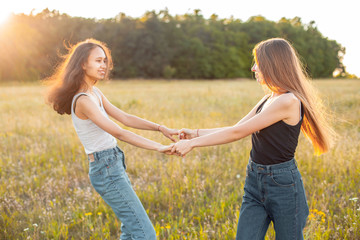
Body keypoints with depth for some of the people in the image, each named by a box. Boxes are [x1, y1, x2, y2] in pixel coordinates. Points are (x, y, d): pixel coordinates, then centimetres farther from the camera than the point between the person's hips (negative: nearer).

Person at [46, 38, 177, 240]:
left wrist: (161, 128, 0)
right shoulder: (83, 100, -20)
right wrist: (159, 147, -24)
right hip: (106, 170, -10)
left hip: (115, 165, 10)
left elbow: (124, 118, 9)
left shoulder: (95, 93, 10)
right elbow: (119, 133, -24)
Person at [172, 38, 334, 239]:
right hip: (255, 182, 8)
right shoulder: (268, 100, 9)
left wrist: (193, 143, -14)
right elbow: (237, 128, 14)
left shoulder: (288, 101, -19)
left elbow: (238, 133, -19)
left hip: (283, 185, -8)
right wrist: (196, 133, 10)